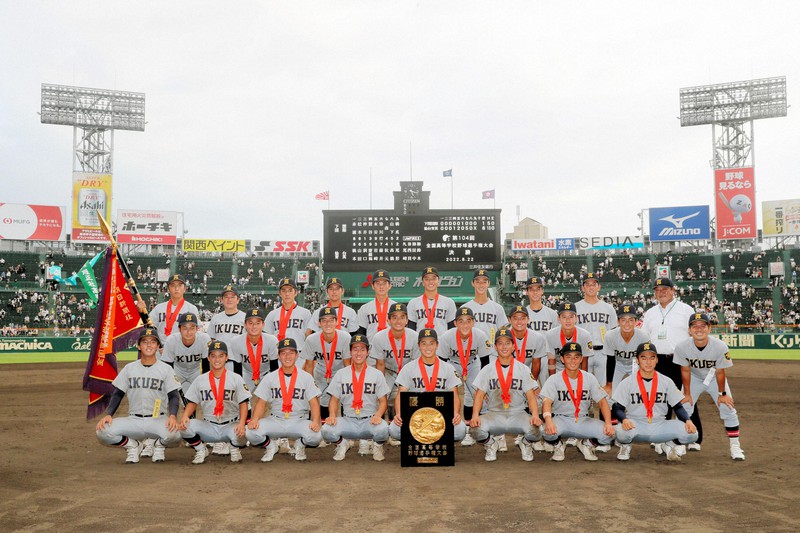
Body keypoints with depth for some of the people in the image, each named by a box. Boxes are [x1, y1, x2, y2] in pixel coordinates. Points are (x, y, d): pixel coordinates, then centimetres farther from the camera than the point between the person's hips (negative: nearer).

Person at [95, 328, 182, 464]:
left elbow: (174, 396, -3)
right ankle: (132, 445, 7)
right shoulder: (129, 368, 9)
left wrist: (173, 416, -22)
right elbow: (117, 394, 9)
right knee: (102, 431, -24)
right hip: (133, 420, 2)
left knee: (174, 434, -34)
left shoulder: (166, 369, 2)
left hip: (157, 419, -2)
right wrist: (108, 414, -8)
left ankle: (159, 444, 5)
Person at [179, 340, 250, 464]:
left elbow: (243, 403, -4)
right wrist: (185, 415, -13)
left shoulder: (236, 379, 0)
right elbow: (192, 402, 9)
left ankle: (235, 449, 5)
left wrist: (242, 423, -21)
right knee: (185, 426, -25)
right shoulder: (200, 380, 8)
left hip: (231, 425, -2)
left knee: (240, 434, -34)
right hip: (208, 425, 2)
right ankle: (200, 449, 6)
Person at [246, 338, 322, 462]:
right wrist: (255, 419, -16)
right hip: (275, 421, 1)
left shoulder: (306, 377, 3)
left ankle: (300, 445, 6)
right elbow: (261, 403, 4)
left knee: (315, 436, -32)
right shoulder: (269, 378, 7)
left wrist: (315, 421, -21)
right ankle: (270, 445, 8)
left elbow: (314, 402, -2)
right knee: (251, 432, -26)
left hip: (299, 421, -1)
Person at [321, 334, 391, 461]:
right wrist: (332, 415, -11)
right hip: (348, 421, 1)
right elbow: (334, 399, 10)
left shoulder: (377, 374, 6)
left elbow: (383, 400, 4)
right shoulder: (340, 374, 9)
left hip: (370, 420, -1)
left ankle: (378, 445, 4)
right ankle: (342, 444, 8)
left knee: (383, 429, -34)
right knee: (326, 430, -28)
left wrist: (378, 415, -16)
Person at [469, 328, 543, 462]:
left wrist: (535, 415, -18)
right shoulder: (487, 370, 8)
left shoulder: (523, 369, 8)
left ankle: (526, 444, 8)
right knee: (477, 428, -31)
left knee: (534, 429, -31)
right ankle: (491, 445, 6)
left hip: (518, 413, 0)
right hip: (494, 414, 0)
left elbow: (531, 395, 2)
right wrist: (475, 415, -18)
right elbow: (479, 395, 1)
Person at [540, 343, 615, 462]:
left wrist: (608, 423, -18)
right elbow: (547, 402, -18)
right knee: (548, 431, -36)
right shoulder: (554, 379, -5)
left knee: (609, 433, -23)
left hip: (583, 420, 3)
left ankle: (587, 444, 10)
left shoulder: (590, 378, 5)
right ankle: (558, 446, 3)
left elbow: (602, 401, 1)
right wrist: (548, 420, -40)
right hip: (560, 419, -2)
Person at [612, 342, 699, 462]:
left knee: (691, 432, -21)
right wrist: (624, 419, -27)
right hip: (635, 425, -2)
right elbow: (617, 408, -5)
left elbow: (678, 407, 7)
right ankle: (626, 446, 2)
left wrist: (688, 420, -13)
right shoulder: (627, 383, -2)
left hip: (660, 427, 2)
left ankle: (670, 444, 12)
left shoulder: (666, 382, 7)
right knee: (622, 431, -37)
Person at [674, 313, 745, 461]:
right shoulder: (681, 347, -30)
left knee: (728, 410, -5)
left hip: (715, 379, 0)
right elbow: (685, 370, -15)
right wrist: (687, 393, -9)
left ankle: (735, 446, 12)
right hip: (694, 378, 1)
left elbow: (720, 372, -19)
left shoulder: (720, 346, -32)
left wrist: (722, 393, -9)